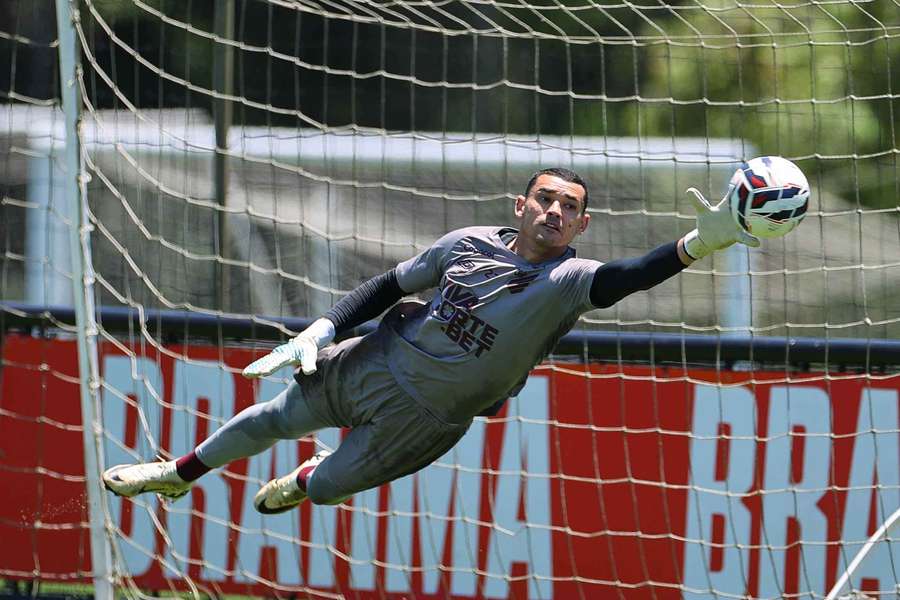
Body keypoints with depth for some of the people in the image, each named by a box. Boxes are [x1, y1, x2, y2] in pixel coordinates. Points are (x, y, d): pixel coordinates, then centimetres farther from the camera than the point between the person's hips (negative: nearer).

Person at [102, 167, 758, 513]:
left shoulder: (567, 281, -23)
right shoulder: (470, 244, -8)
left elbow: (629, 275, -43)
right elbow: (391, 285, 5)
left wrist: (698, 245, -61)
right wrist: (324, 328, -4)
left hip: (425, 416, -3)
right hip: (374, 364, 3)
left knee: (326, 488, 7)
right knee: (273, 419, 17)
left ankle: (310, 479, 45)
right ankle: (180, 473, 44)